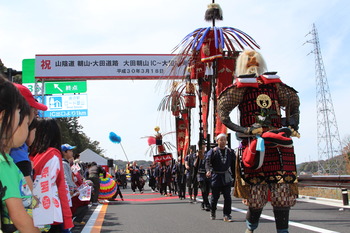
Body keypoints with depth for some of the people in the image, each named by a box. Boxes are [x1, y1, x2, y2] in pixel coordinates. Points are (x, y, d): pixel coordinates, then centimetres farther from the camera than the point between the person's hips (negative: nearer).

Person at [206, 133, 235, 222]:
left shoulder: (230, 152, 7)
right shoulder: (213, 151, -1)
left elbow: (233, 165, 12)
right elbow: (208, 162, -7)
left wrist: (235, 176, 9)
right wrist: (208, 170, -26)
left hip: (227, 177, 2)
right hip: (216, 177, -2)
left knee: (227, 196, -4)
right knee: (215, 196, 9)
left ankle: (227, 215, 2)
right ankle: (212, 212, 30)